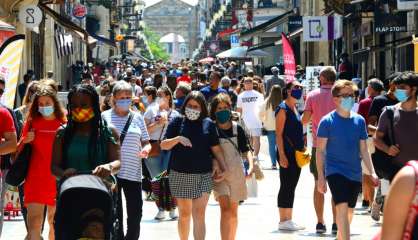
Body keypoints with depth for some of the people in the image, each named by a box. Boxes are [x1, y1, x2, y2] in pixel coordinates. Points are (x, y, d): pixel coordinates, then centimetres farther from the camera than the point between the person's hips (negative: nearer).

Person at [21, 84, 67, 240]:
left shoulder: (64, 124, 2)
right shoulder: (32, 122, 3)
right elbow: (20, 150, 9)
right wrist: (25, 141, -10)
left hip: (57, 179, 1)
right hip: (35, 179, -1)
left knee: (54, 222, 14)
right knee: (34, 223, -11)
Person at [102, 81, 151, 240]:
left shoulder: (137, 117, 9)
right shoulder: (105, 117, 2)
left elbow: (146, 142, 12)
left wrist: (146, 150, -9)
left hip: (133, 172, 2)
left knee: (135, 213, 1)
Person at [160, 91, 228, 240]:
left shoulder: (208, 124, 7)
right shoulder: (177, 122, 5)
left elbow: (216, 149, 8)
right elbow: (163, 145, 0)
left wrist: (223, 167, 1)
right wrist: (178, 139, -16)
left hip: (203, 176, 0)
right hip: (181, 175, 0)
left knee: (199, 215, -6)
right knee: (184, 214, 7)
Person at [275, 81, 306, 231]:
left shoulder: (294, 108, 16)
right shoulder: (283, 109, -10)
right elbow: (278, 134, -14)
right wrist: (282, 155, -20)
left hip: (296, 153, 9)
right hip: (287, 153, -9)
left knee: (291, 187, 10)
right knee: (286, 186, -6)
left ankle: (288, 220, 14)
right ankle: (283, 221, -2)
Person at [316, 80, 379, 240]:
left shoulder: (359, 120, 6)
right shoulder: (327, 121, -7)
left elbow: (363, 149, 11)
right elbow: (320, 150, -4)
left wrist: (372, 173, 3)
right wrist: (321, 176, -10)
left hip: (355, 173, 5)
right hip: (335, 171, -5)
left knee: (349, 213, 14)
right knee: (342, 208, -20)